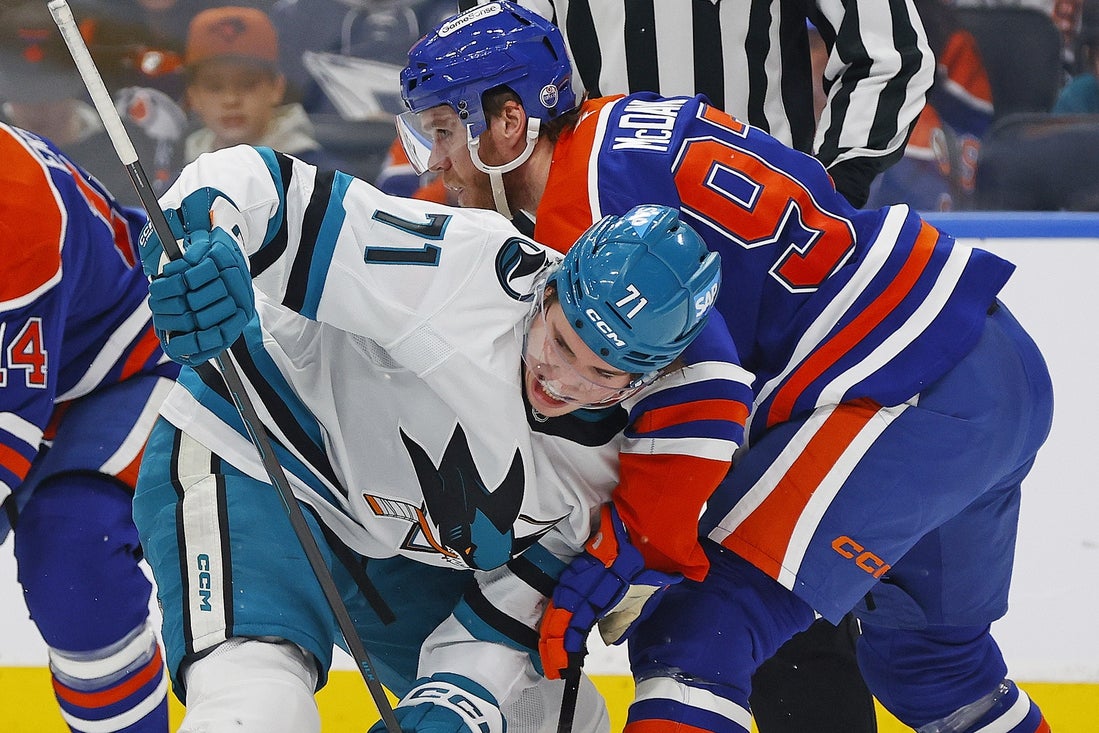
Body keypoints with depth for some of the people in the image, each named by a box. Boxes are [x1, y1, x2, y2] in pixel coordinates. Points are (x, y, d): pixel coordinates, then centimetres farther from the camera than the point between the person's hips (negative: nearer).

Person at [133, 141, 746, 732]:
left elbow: (522, 590, -1)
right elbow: (256, 183, -31)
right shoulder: (466, 272, -28)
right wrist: (201, 247, -52)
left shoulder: (626, 446, -9)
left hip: (400, 552, 7)